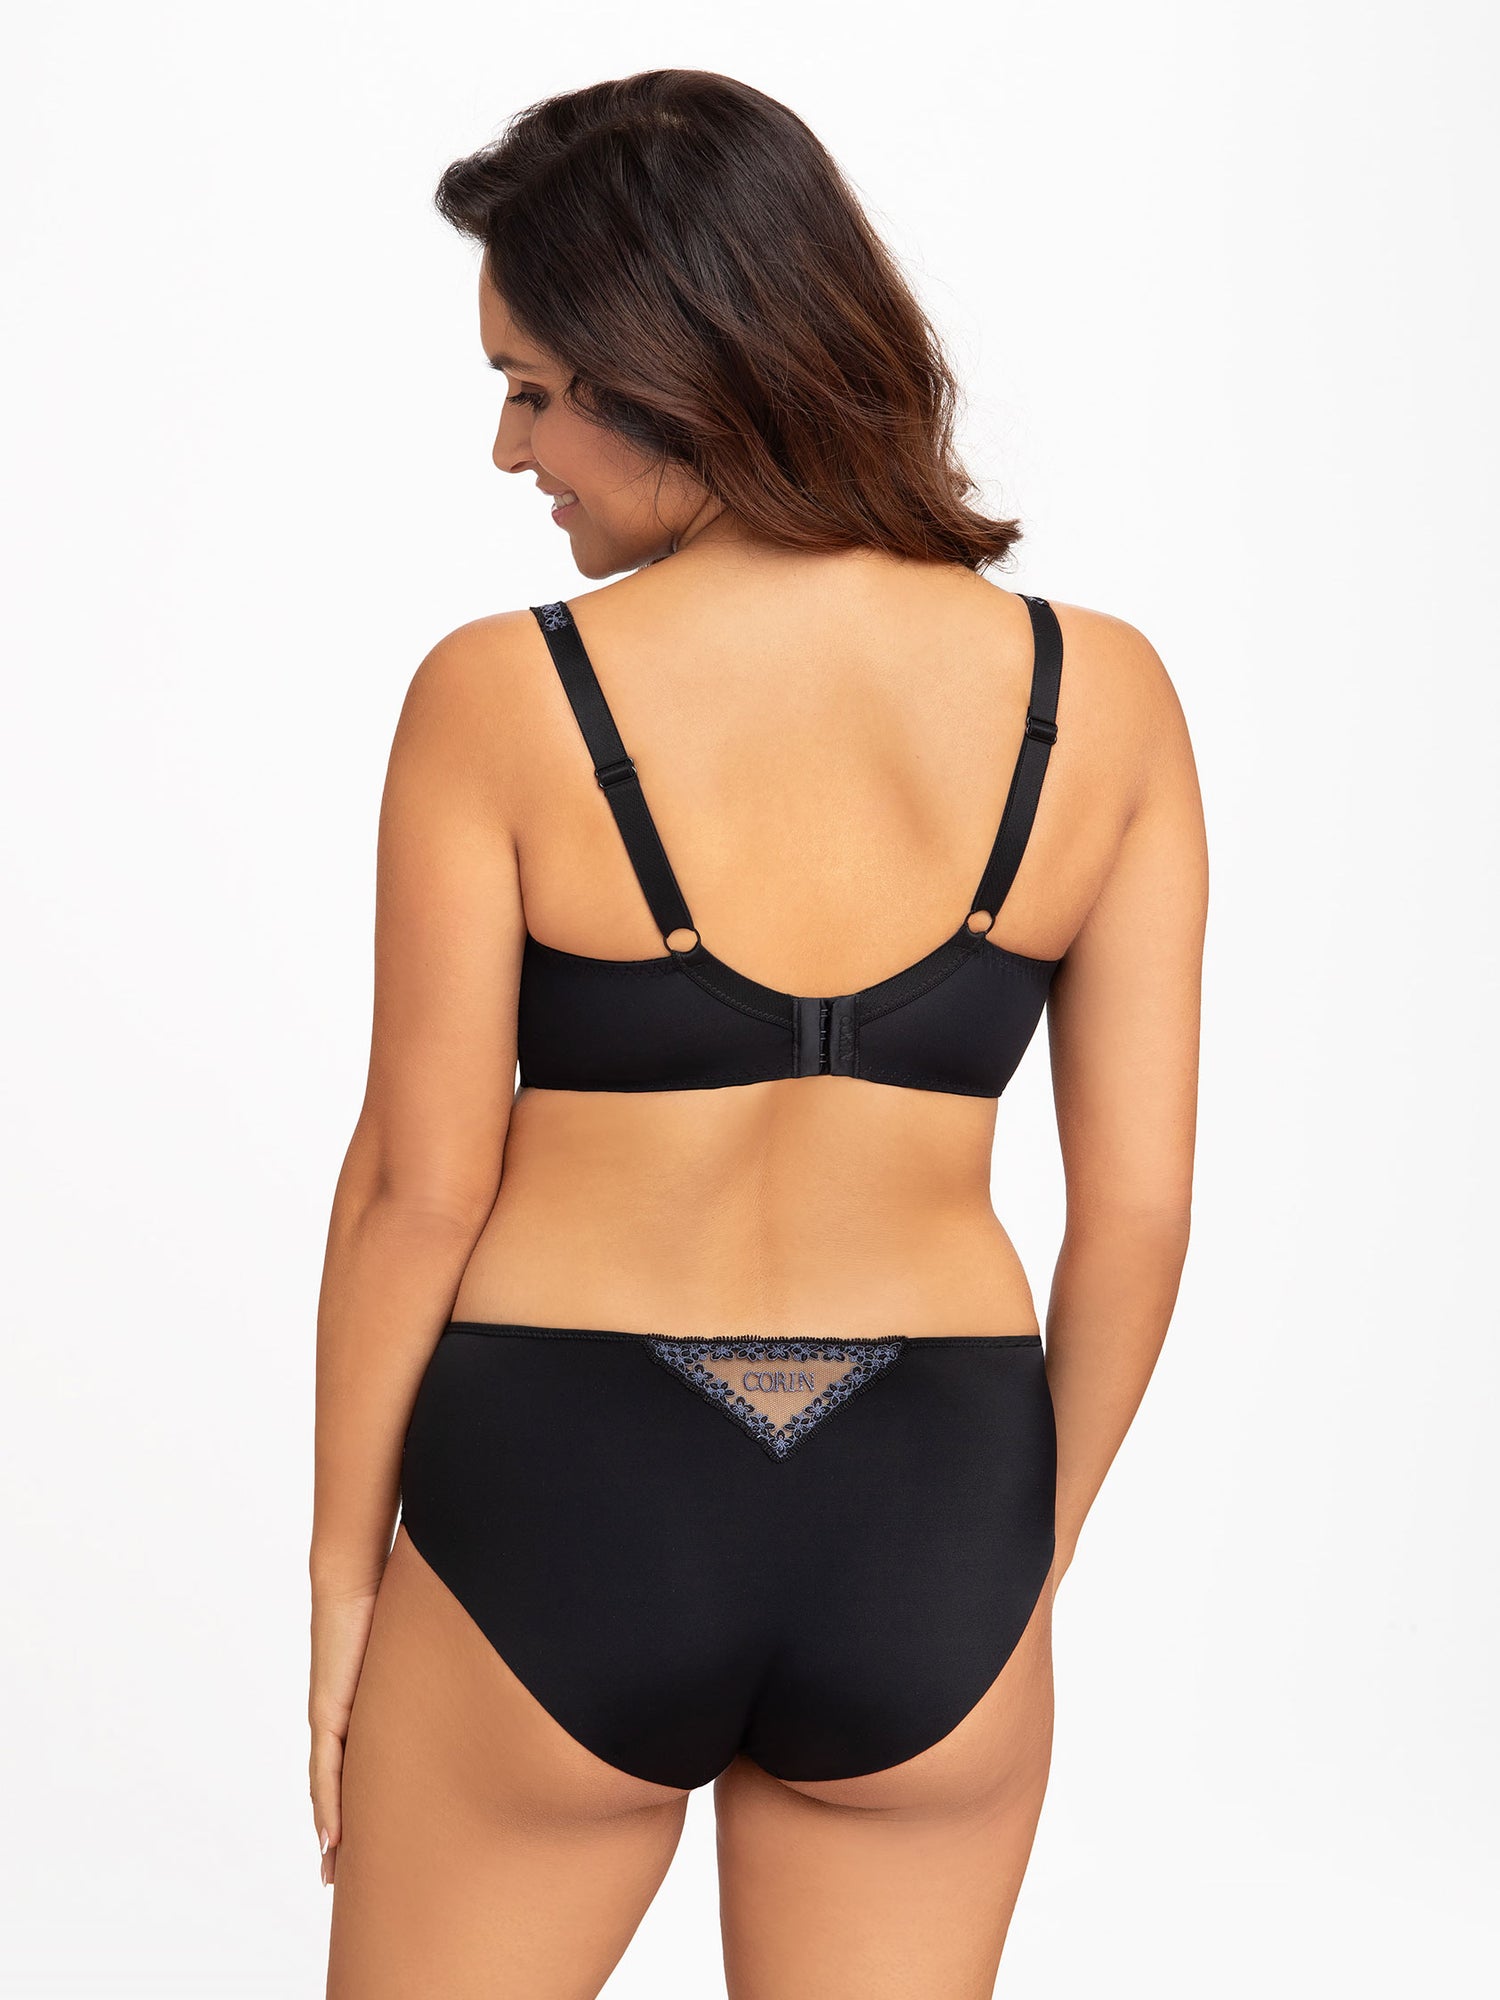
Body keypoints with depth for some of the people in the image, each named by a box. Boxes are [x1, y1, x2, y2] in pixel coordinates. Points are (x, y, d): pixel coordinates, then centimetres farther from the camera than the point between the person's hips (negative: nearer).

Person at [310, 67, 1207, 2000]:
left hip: (556, 1516, -2)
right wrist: (1030, 1552, 11)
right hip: (925, 1535, 2)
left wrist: (341, 1569, 4)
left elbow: (419, 1186, -9)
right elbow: (1140, 1201, -3)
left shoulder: (500, 700, -15)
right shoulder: (1103, 696, -7)